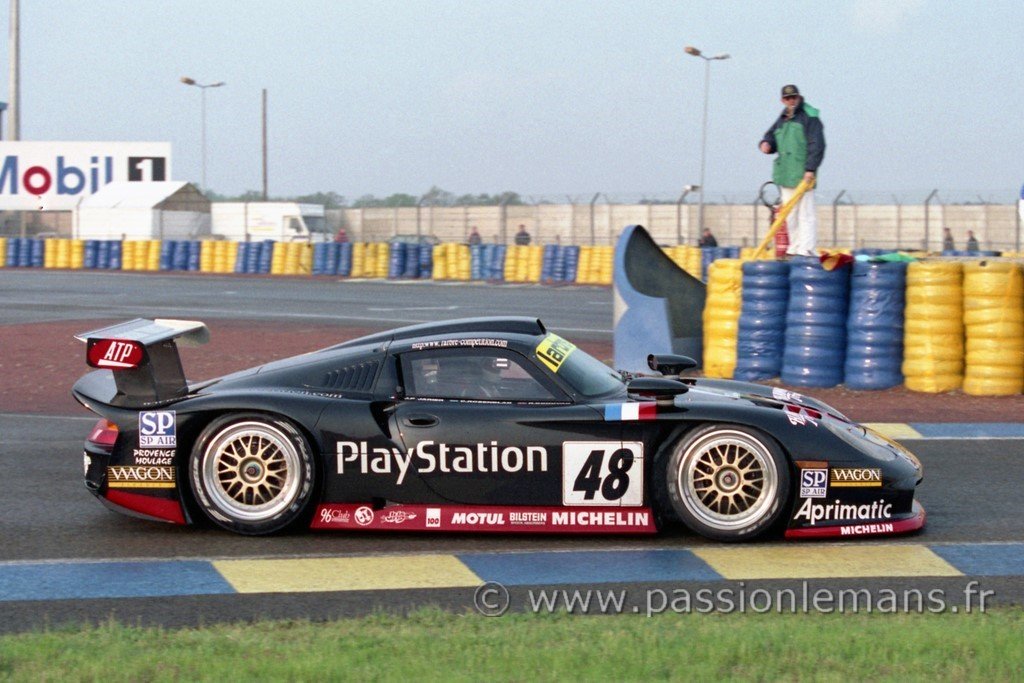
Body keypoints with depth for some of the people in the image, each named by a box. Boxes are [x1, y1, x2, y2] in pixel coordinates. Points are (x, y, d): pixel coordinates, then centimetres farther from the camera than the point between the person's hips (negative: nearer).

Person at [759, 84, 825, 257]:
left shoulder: (809, 116, -5)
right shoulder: (782, 119, 18)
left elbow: (817, 145, -11)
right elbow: (771, 135, 28)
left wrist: (810, 168, -19)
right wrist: (766, 143, 3)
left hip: (803, 174, -8)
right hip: (785, 175, 8)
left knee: (805, 213, -10)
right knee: (789, 214, 12)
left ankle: (806, 250, -14)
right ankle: (794, 248, 20)